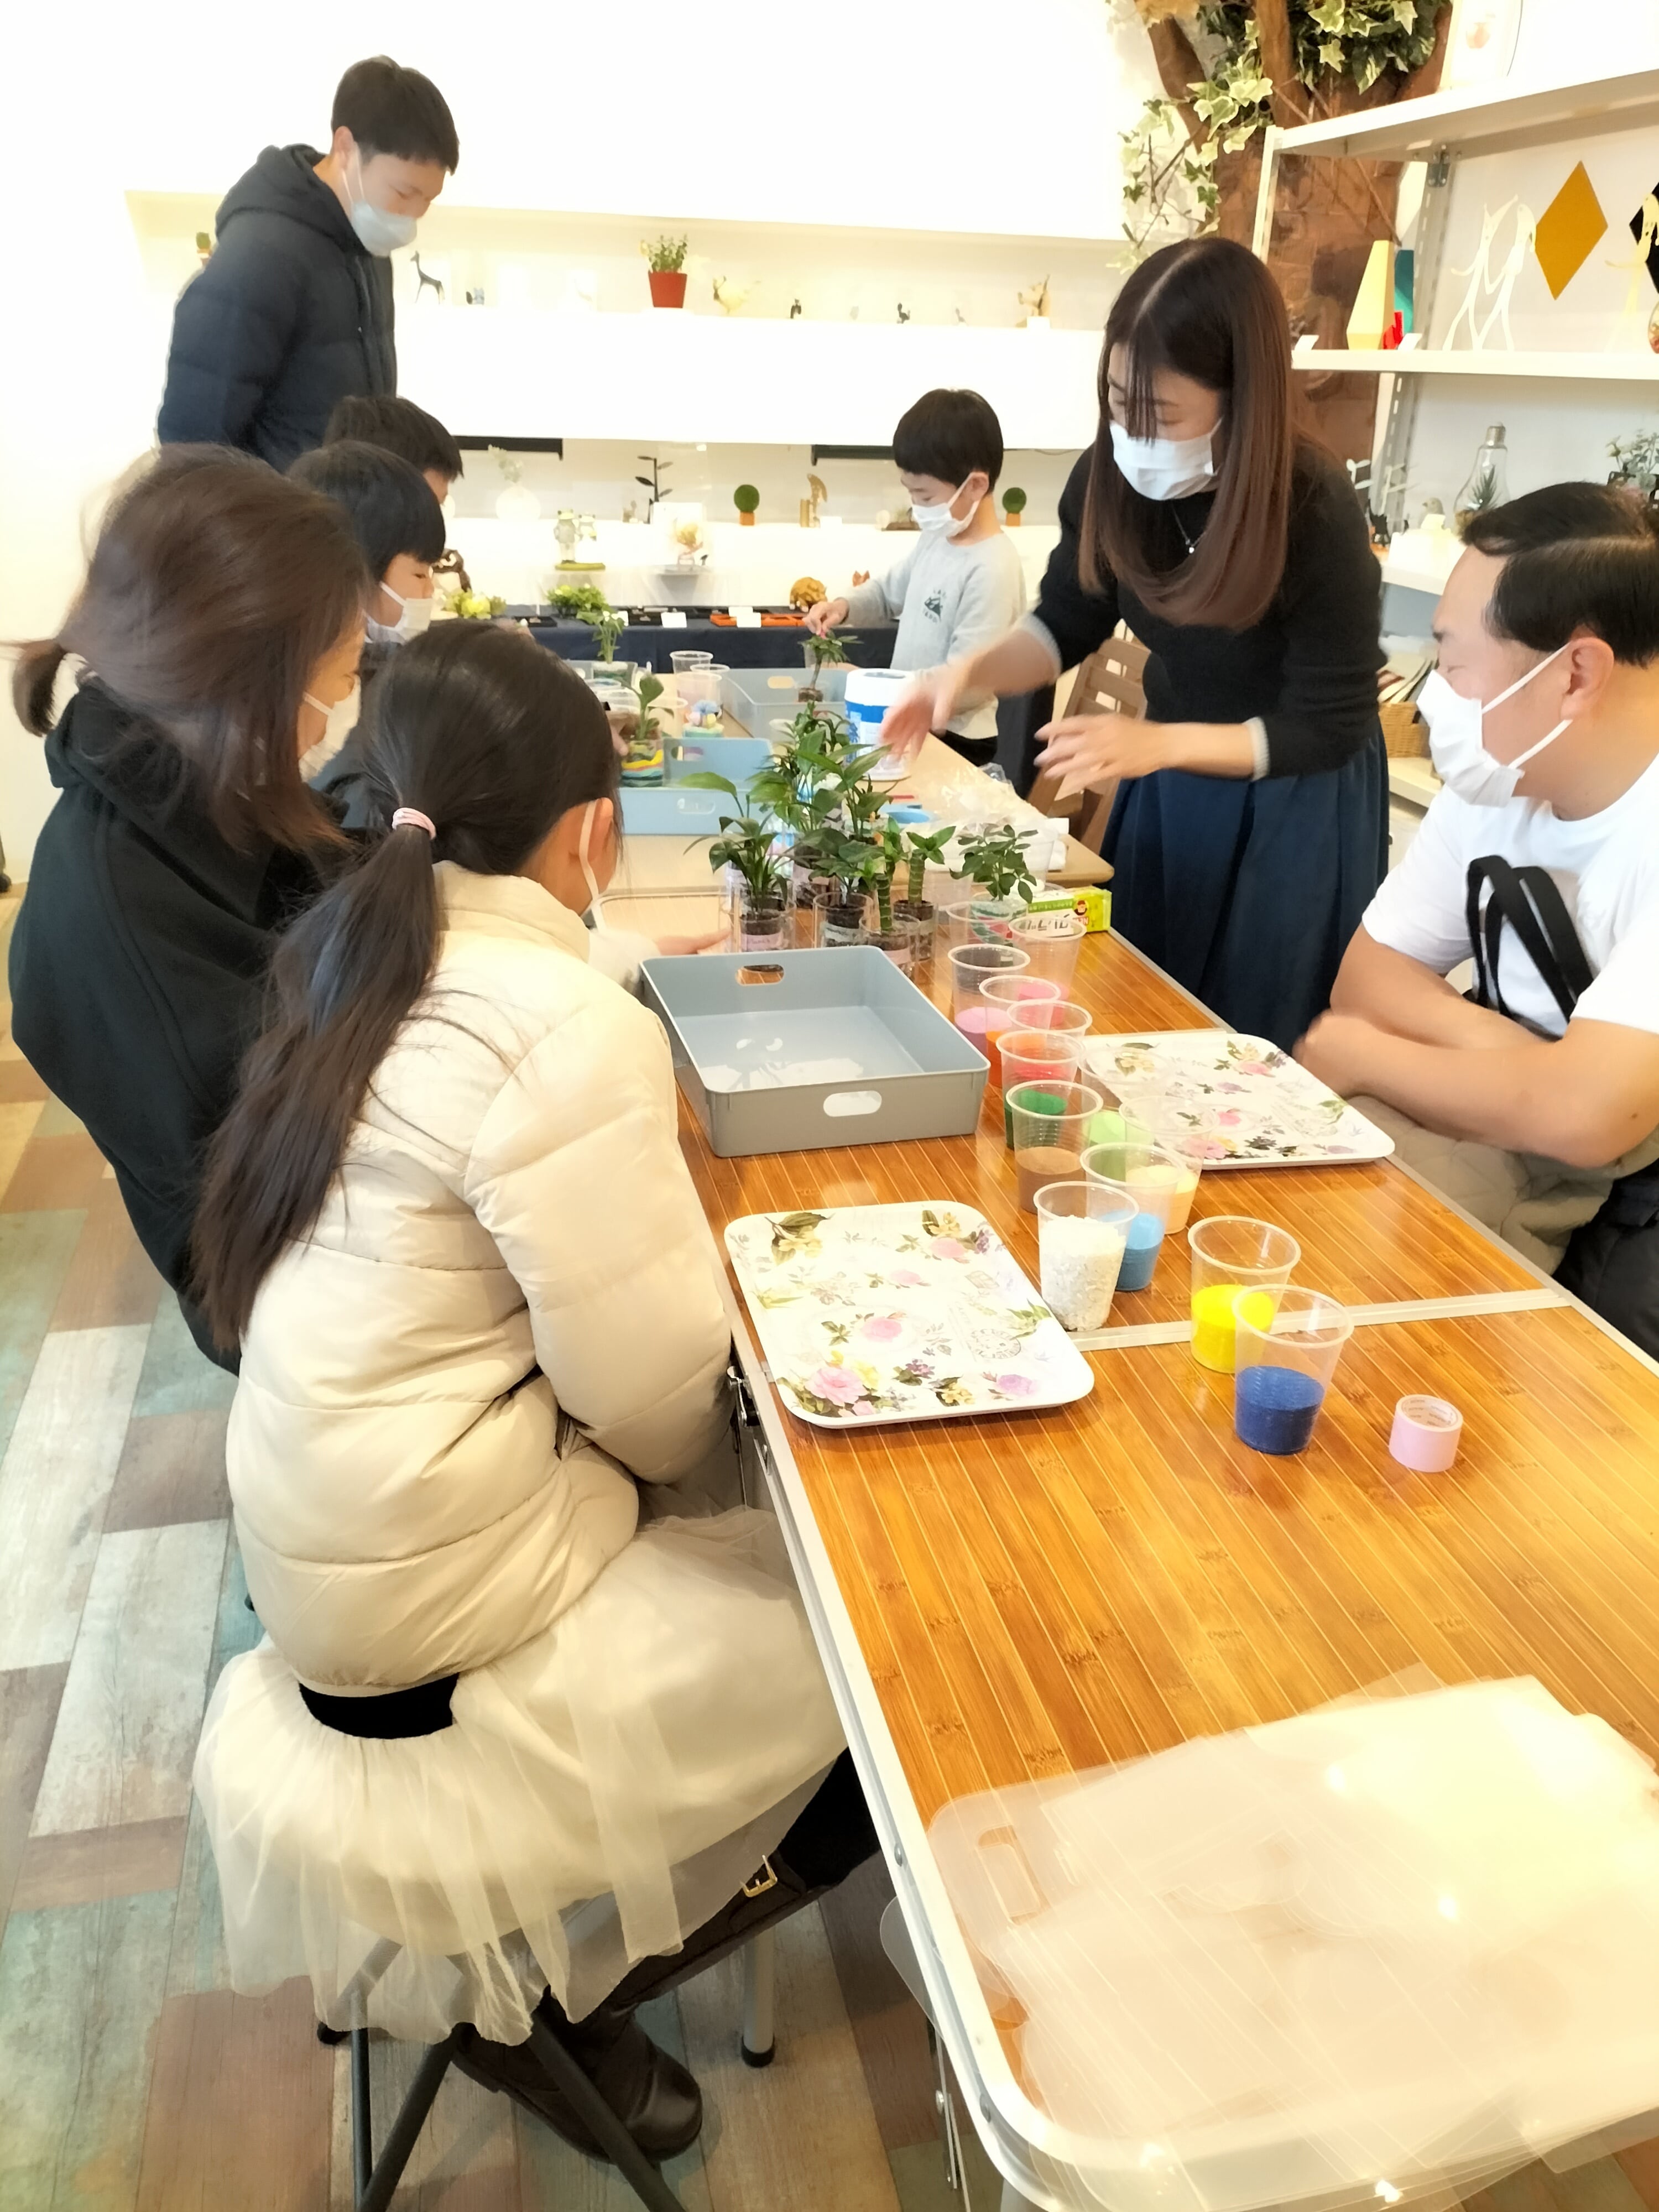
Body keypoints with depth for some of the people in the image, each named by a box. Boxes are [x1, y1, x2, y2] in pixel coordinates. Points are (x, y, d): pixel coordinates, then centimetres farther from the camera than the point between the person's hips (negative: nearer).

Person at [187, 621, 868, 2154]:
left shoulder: (356, 959, 1)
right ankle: (564, 1991, 21)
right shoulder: (564, 1028, -25)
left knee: (786, 1544, 19)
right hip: (437, 1617, -9)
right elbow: (662, 1398, -20)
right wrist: (705, 1455, 0)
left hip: (329, 1535, 9)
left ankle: (536, 1963, 27)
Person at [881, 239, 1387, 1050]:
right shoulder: (1109, 478, -16)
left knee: (1244, 1044, 9)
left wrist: (1160, 743, -34)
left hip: (1290, 806, -4)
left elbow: (1330, 727, -20)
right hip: (1166, 781, 5)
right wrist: (972, 670, -18)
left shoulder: (1314, 513, -27)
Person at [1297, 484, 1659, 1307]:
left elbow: (1582, 1112, -34)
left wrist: (1363, 1054, -16)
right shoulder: (1496, 782, 1)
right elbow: (1367, 974, 4)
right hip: (1517, 1136, 7)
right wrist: (1498, 1052, -17)